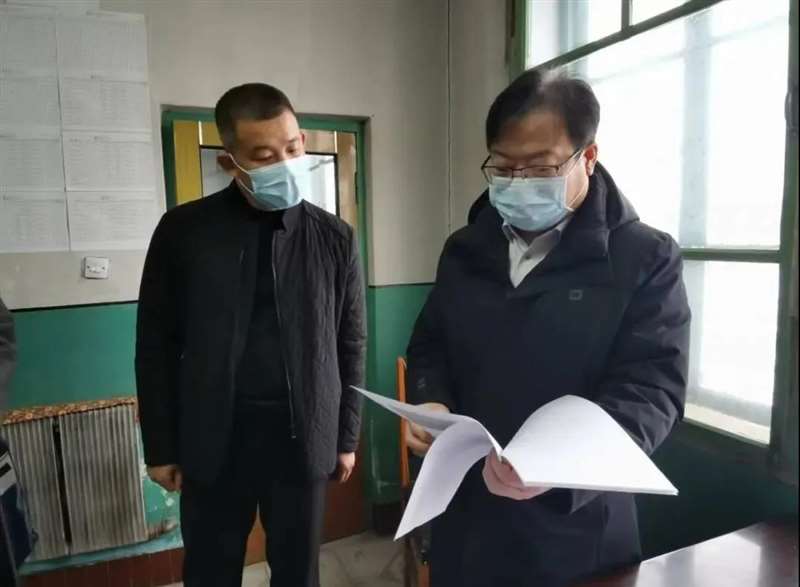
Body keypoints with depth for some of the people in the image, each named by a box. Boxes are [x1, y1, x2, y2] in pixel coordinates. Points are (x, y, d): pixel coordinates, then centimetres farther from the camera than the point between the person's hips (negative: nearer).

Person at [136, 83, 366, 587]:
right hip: (212, 441, 0)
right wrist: (160, 446, 2)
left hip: (304, 439, 1)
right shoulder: (183, 231, -4)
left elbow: (351, 347, 3)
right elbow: (157, 346, 1)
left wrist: (346, 437, 5)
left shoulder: (335, 239, -2)